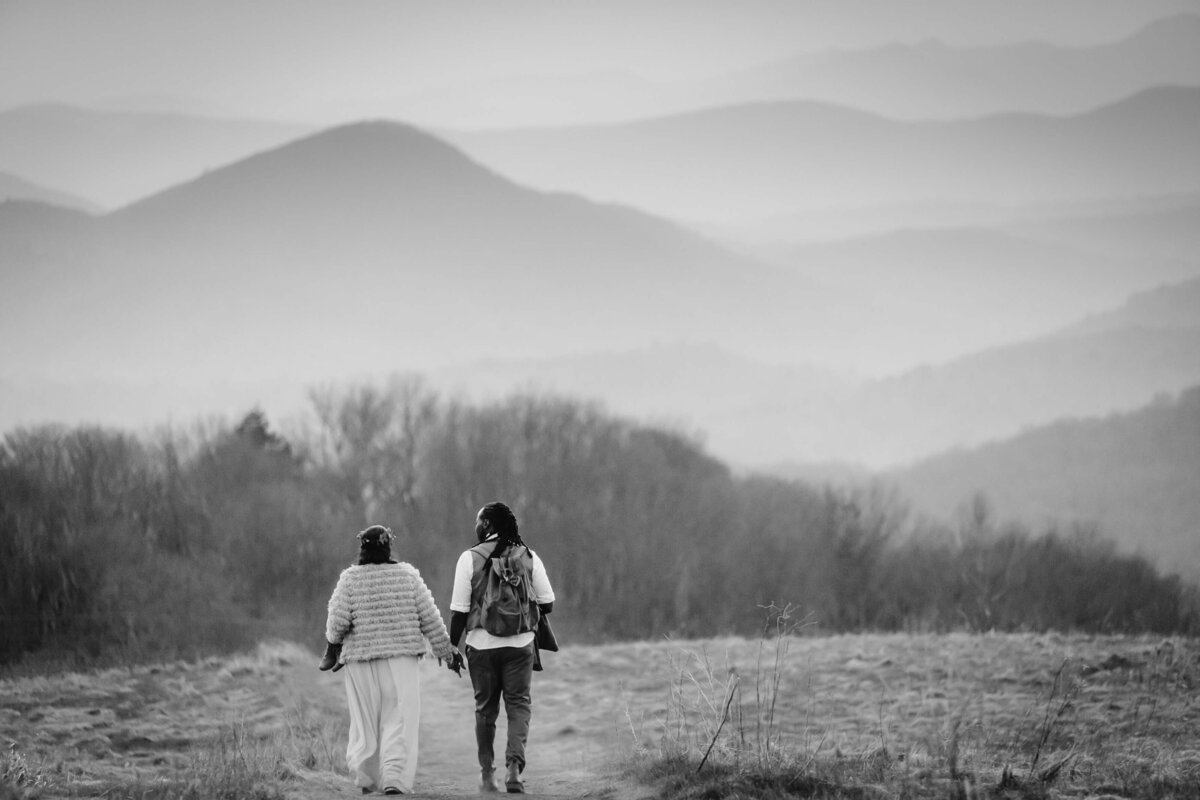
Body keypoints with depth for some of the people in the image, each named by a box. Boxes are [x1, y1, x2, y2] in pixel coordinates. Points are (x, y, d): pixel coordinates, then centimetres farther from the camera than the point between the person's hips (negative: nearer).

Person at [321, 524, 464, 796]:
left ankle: (366, 780, 16)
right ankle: (395, 778, -13)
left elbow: (338, 620, -9)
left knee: (365, 721, 13)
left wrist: (333, 650, 8)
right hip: (401, 659, 0)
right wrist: (447, 652, 10)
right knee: (399, 721, 0)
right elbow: (430, 619, 2)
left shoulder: (350, 578, -3)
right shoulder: (407, 575, 0)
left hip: (361, 661, 0)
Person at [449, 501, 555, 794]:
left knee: (485, 709, 12)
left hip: (481, 645, -1)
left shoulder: (470, 558, -6)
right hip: (520, 643, 1)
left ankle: (488, 774, 16)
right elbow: (547, 603, 4)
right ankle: (514, 764, -14)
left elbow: (459, 610, -6)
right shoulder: (528, 557, 0)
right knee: (519, 704, 6)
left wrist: (452, 646, 3)